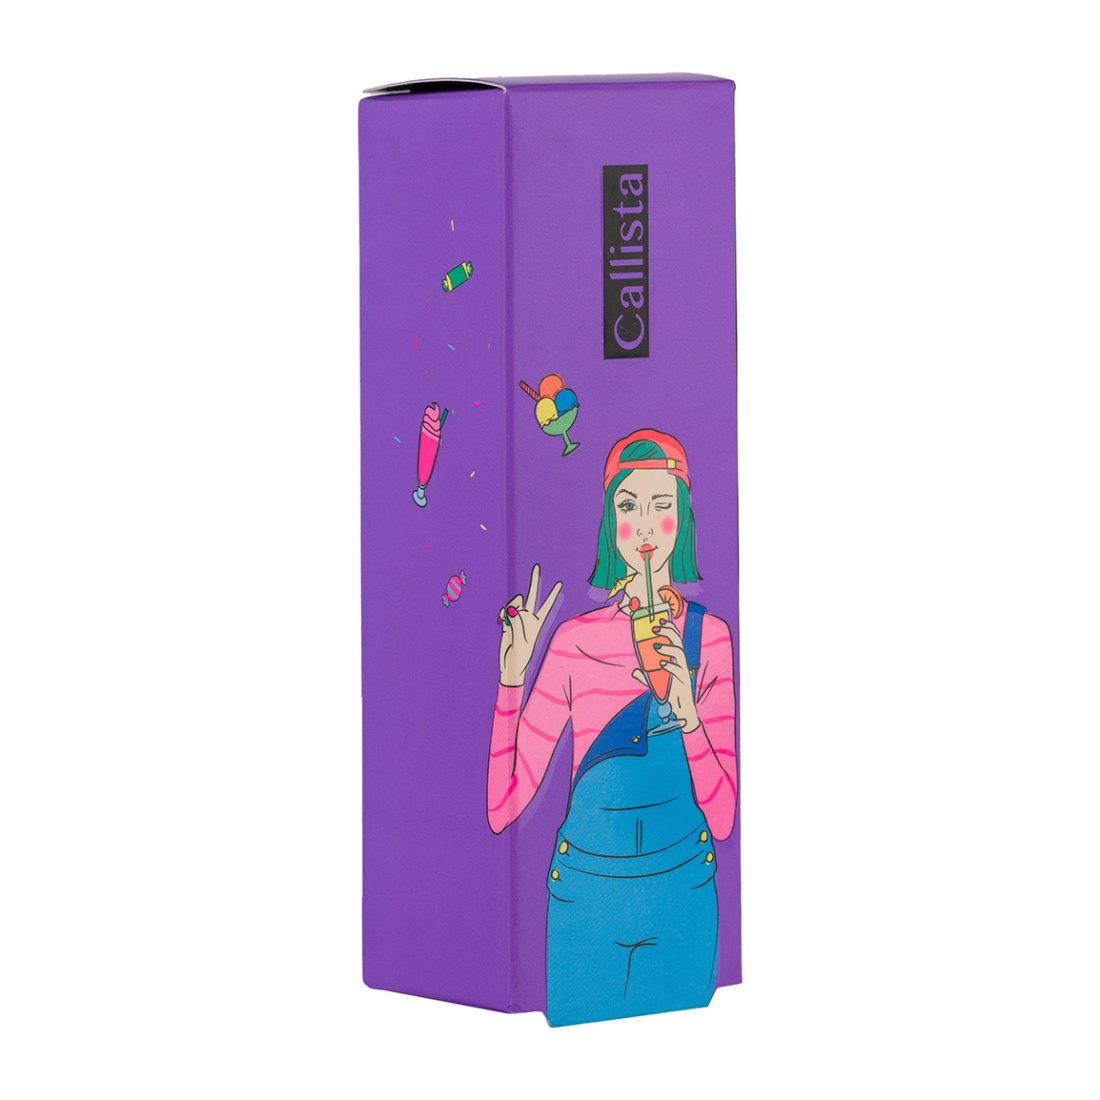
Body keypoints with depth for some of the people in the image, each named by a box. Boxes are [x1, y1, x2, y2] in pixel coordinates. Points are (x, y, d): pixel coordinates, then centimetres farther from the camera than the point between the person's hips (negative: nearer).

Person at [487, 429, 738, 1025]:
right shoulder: (575, 641, -6)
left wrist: (688, 715, -22)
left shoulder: (710, 638, -3)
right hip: (585, 896, -1)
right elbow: (502, 806, -9)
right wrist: (511, 681, -18)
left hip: (683, 896, 1)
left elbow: (722, 818, -6)